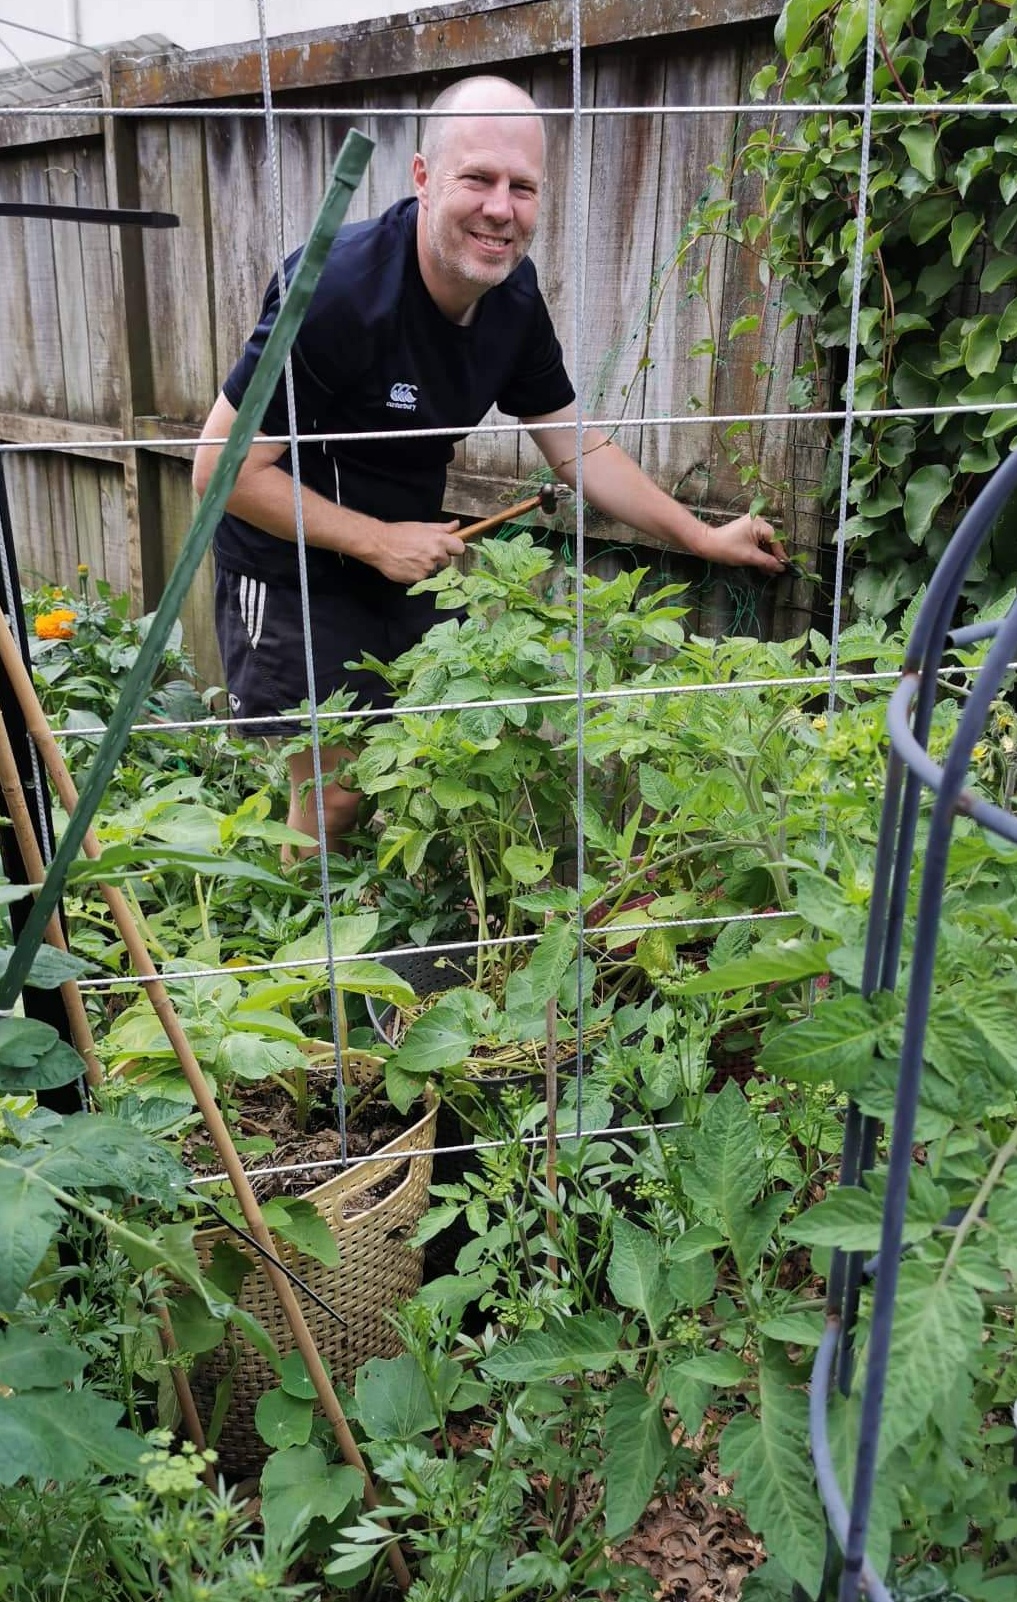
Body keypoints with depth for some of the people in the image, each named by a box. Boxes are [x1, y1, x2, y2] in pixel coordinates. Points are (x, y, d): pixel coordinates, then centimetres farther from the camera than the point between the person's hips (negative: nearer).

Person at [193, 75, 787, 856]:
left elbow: (580, 448, 4)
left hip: (410, 558, 6)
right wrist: (376, 540, -23)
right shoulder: (341, 288, -28)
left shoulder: (513, 293, -7)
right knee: (335, 795, -1)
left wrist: (706, 540, 3)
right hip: (295, 578, -6)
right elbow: (223, 468, -24)